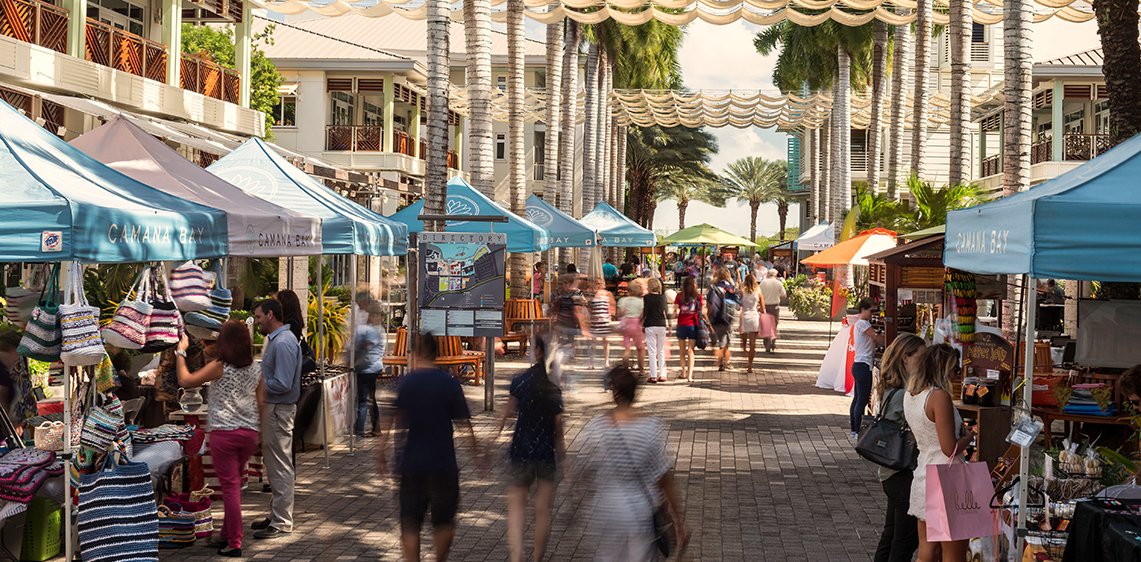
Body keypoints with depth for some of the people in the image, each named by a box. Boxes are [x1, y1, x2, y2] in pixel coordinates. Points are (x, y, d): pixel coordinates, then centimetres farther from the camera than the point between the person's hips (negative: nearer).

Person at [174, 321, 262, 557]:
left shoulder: (219, 367, -9)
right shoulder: (255, 370, 7)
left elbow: (184, 380, -8)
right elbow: (261, 404, 9)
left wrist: (180, 351, 3)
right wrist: (260, 434, 17)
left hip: (224, 433, -5)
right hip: (249, 433, 5)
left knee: (230, 487, -2)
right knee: (233, 486, 19)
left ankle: (234, 544, 0)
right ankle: (227, 535, 27)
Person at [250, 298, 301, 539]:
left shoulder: (283, 343, -20)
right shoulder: (275, 339, 13)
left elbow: (282, 385, -25)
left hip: (278, 411, -11)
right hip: (272, 409, 11)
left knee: (280, 467, -3)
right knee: (274, 466, 17)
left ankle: (282, 522, 3)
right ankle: (276, 515, 27)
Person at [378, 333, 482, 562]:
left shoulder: (404, 383, -2)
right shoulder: (449, 383, -3)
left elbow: (389, 422, -5)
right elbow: (464, 423, -2)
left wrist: (381, 454, 2)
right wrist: (477, 452, 7)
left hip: (412, 464, 0)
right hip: (443, 464, 0)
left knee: (410, 525, 7)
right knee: (444, 521, 16)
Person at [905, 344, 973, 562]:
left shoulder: (910, 395, 8)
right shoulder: (939, 396, -18)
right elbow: (950, 449, -19)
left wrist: (957, 426, 17)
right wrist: (971, 435, -2)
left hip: (923, 476, 8)